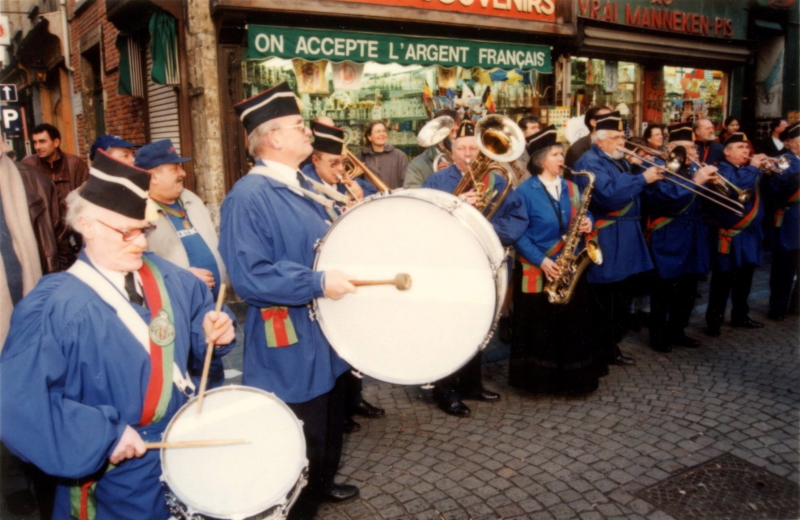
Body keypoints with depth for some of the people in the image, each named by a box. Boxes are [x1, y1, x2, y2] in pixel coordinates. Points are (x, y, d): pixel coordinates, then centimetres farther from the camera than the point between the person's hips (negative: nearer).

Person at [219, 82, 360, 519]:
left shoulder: (302, 187, 9)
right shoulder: (249, 196, -21)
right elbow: (248, 275, -29)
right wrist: (317, 284, -30)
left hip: (324, 335, 10)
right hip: (289, 348, -10)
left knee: (330, 424, 27)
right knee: (300, 444, 6)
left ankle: (322, 483, 50)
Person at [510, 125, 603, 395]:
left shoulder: (570, 188, 8)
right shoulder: (525, 191, -9)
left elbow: (583, 216, 17)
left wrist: (587, 223, -7)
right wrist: (540, 260, -20)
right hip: (537, 270, -5)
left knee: (573, 324, 9)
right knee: (539, 327, 2)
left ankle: (573, 378, 24)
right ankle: (539, 379, 18)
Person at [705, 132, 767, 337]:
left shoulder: (748, 170, 16)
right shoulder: (722, 170, -9)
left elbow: (765, 193, 13)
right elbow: (734, 187, -28)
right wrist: (752, 168, -19)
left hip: (749, 232, 8)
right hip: (729, 233, -8)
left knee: (745, 276, 16)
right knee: (723, 278, -4)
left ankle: (740, 316, 29)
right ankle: (714, 321, 4)